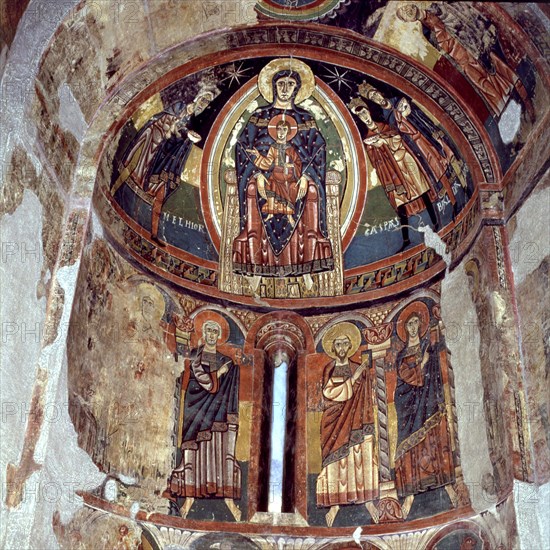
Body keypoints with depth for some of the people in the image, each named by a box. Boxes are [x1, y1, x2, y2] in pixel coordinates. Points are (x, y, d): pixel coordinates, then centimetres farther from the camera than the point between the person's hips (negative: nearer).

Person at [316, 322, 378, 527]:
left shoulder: (359, 369, 8)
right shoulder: (328, 370, 4)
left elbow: (368, 398, 7)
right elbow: (332, 394, -7)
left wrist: (367, 422, -3)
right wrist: (354, 378, -11)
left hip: (356, 423, 2)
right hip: (335, 423, -1)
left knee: (361, 460, -1)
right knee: (336, 462, -3)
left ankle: (366, 499, 4)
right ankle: (335, 504, -1)